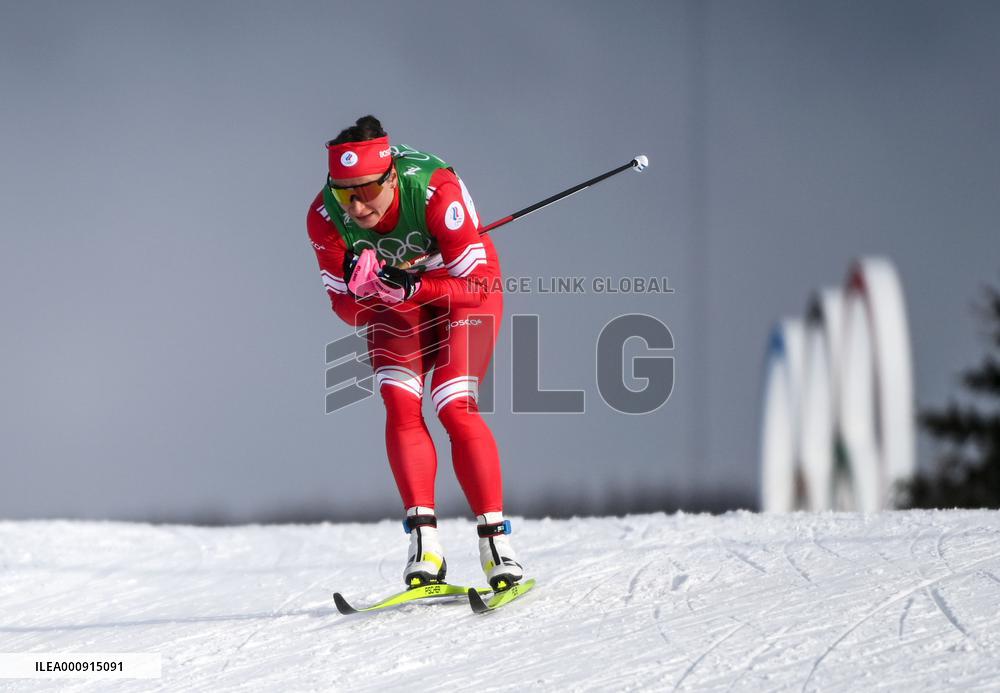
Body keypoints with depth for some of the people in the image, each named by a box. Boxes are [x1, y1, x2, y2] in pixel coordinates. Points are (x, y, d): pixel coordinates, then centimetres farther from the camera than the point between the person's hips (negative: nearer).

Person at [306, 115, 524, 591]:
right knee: (399, 403, -18)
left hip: (465, 290, -3)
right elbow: (349, 310, -16)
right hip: (397, 306, 3)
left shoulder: (436, 192, -36)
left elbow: (478, 283, -30)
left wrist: (412, 287, -45)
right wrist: (362, 289, -39)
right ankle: (425, 546, -19)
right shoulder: (325, 218, -25)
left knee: (454, 407, -19)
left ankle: (497, 543, -14)